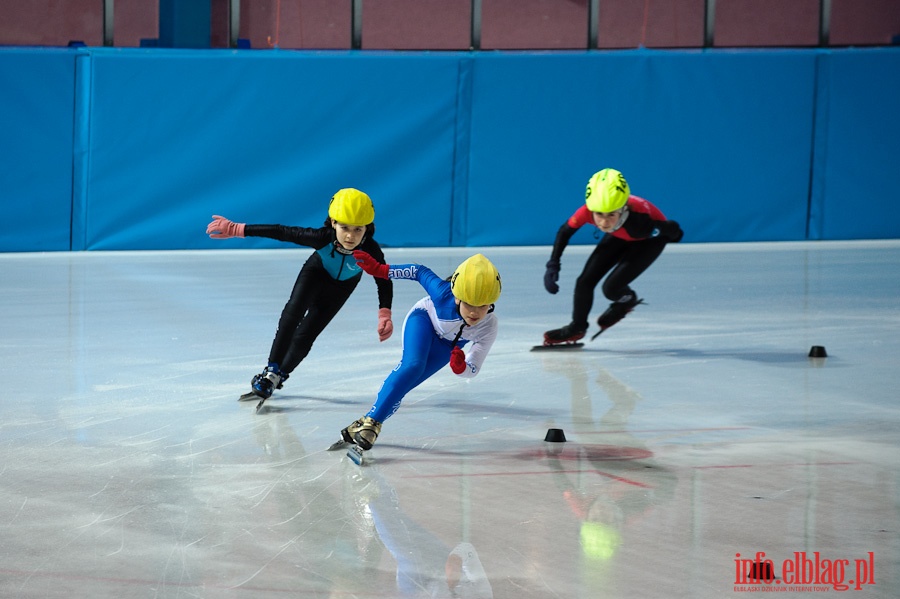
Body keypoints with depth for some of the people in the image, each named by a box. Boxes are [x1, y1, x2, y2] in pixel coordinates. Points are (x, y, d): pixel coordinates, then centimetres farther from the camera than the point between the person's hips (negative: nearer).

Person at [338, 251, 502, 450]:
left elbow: (473, 368, -28)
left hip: (445, 346, 2)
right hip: (423, 319, -2)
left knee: (400, 386, -11)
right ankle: (370, 421, -26)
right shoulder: (443, 294, -40)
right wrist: (379, 269, -20)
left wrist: (461, 368, -51)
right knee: (412, 366, -29)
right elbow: (421, 272, -21)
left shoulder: (488, 327, -35)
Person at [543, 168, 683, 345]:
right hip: (619, 237, 4)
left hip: (650, 239, -4)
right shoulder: (587, 212, -36)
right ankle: (577, 327, 21)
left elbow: (673, 230, -29)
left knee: (611, 288, -14)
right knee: (585, 281, -3)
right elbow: (565, 231, -16)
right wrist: (553, 265, -21)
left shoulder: (640, 221, -45)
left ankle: (628, 299, 22)